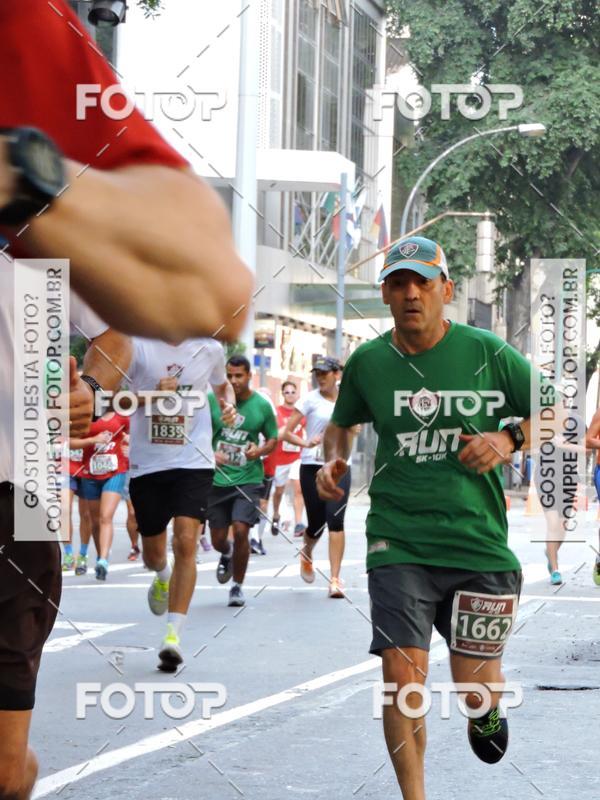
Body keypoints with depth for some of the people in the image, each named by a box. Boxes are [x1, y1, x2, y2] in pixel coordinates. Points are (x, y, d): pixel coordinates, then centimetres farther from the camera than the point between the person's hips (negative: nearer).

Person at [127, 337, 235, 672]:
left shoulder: (210, 348, 3)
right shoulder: (138, 345, -5)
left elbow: (223, 384, 25)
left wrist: (228, 404, 3)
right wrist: (152, 395, -20)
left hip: (193, 461, 0)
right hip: (147, 463, 0)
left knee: (186, 542, -18)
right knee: (153, 550, 14)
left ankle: (174, 635, -18)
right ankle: (163, 577, 53)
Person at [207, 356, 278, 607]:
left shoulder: (262, 405, -1)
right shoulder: (213, 400, -2)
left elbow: (273, 439, 9)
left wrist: (260, 450, -12)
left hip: (248, 480, -1)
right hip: (217, 480, 2)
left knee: (241, 530, -16)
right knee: (217, 539, 6)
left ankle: (237, 586, 3)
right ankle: (227, 555, 46)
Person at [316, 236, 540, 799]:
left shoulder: (487, 352, -3)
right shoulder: (367, 362, 4)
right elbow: (342, 422, 23)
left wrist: (507, 439, -12)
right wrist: (334, 460, 3)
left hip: (478, 541, -1)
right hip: (398, 542, 1)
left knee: (475, 688, 5)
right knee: (402, 676, -14)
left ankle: (486, 710, 44)